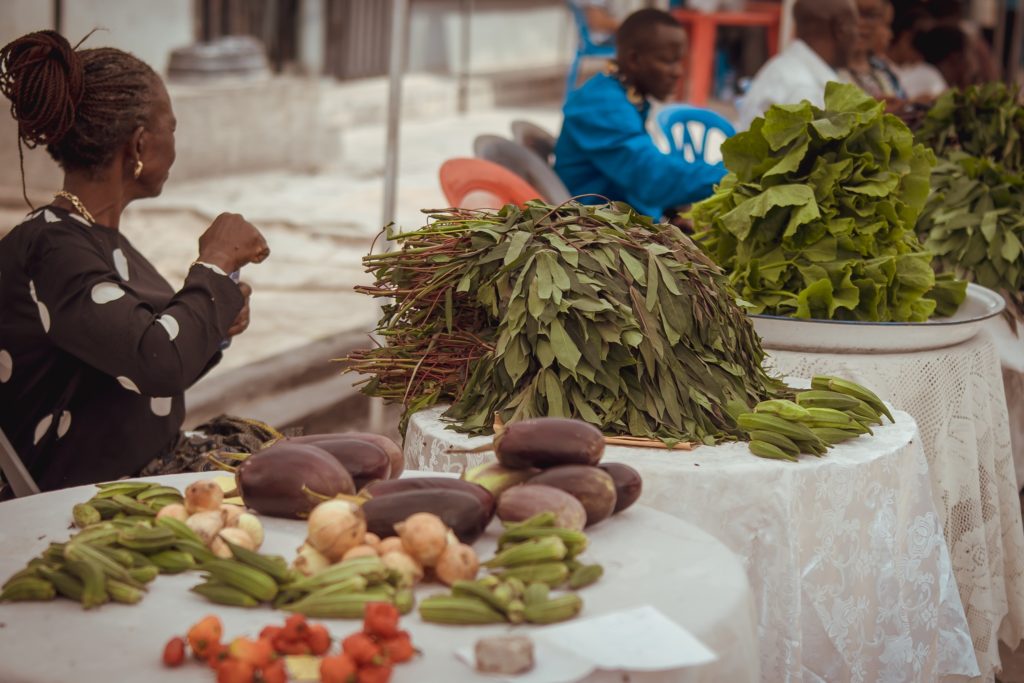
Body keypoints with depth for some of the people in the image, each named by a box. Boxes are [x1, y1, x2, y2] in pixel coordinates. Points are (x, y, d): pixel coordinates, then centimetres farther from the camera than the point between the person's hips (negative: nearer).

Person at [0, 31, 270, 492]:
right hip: (84, 503, -9)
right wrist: (215, 263, -16)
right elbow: (159, 363, -31)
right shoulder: (49, 249, -19)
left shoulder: (98, 238, 10)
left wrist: (213, 323, 0)